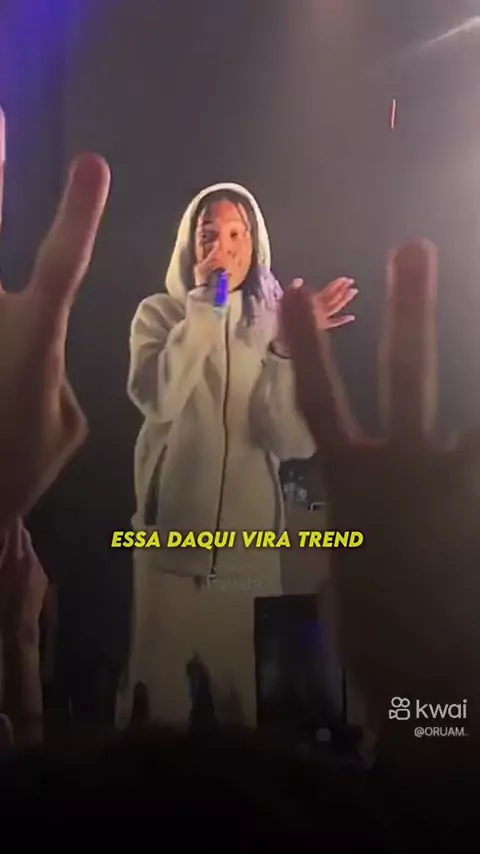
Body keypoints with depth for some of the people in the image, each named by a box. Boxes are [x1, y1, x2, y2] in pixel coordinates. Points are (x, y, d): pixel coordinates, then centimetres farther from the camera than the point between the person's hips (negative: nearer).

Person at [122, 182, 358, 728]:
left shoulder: (273, 323, 5)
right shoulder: (160, 314, 1)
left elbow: (295, 442, -7)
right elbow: (157, 400, -20)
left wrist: (288, 349, -19)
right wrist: (203, 306, -16)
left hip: (252, 547, 2)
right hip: (171, 541, -2)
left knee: (252, 706, 13)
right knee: (156, 704, 6)